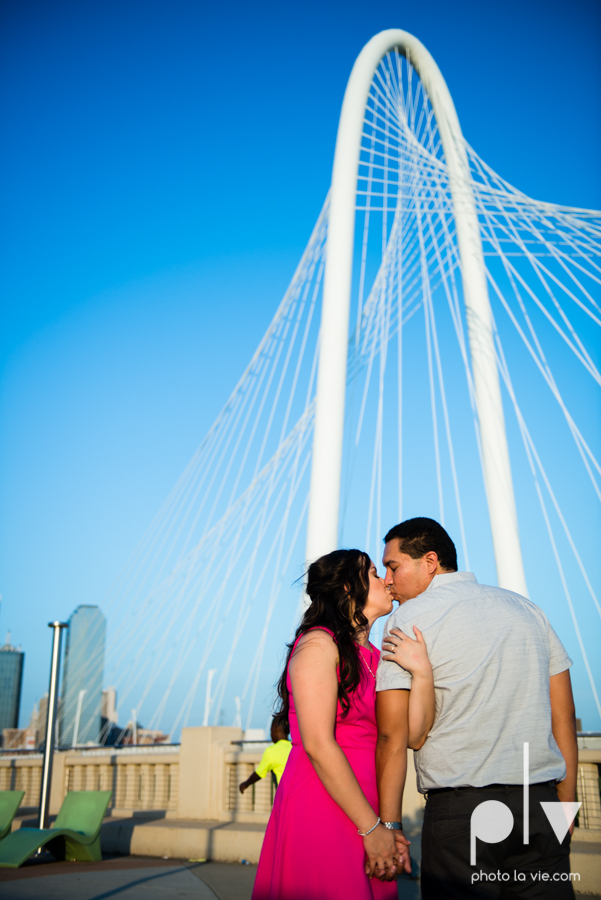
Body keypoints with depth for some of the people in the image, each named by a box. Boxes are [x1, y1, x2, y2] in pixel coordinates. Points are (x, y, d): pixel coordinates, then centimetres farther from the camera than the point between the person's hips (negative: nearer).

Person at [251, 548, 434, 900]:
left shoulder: (375, 657, 13)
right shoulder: (318, 644, -10)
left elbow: (414, 734, 2)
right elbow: (318, 745, -17)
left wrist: (423, 671, -13)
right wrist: (372, 827, -15)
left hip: (367, 808, 7)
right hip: (321, 809, -7)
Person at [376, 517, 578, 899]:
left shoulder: (408, 619, -2)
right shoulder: (527, 609, 13)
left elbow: (392, 737, -7)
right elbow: (564, 718, 12)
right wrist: (565, 811, 16)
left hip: (459, 808, -4)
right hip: (541, 805, 5)